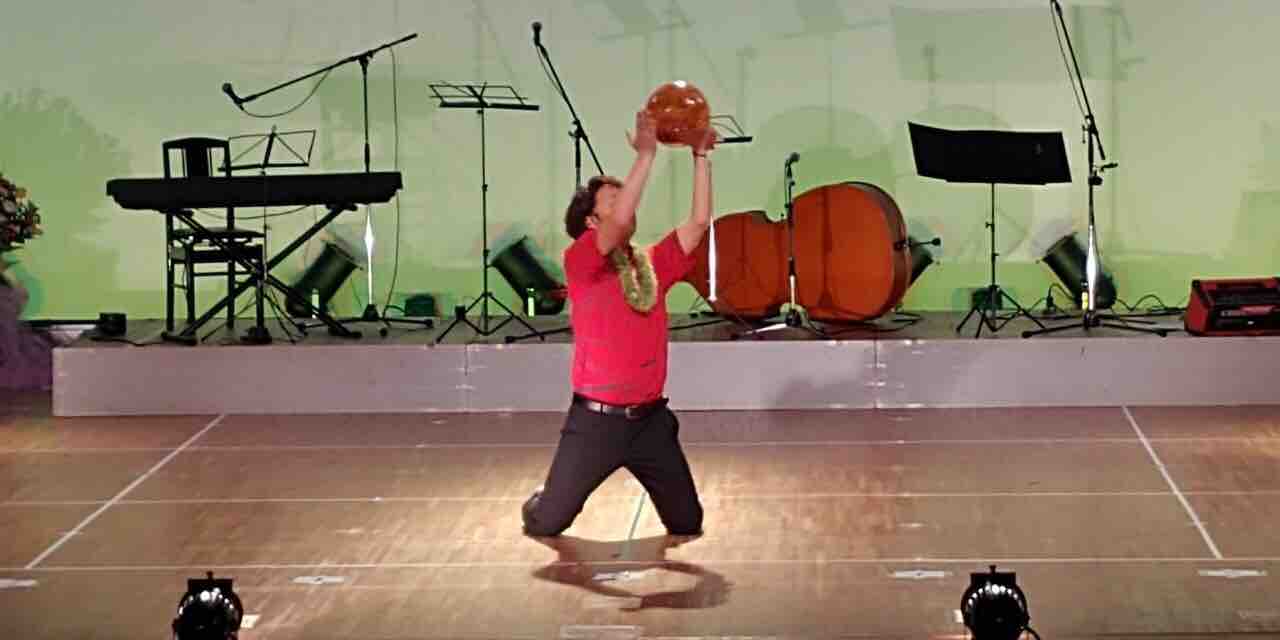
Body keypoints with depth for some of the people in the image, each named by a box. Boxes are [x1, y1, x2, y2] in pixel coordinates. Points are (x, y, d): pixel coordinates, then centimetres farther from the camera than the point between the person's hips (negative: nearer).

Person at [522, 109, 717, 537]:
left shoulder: (654, 264, 8)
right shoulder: (580, 262, -7)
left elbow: (699, 222, 2)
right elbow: (621, 222, -23)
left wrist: (700, 155, -2)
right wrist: (646, 153, -23)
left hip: (651, 419, 4)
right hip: (596, 420, -4)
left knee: (687, 524, 7)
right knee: (546, 525, 2)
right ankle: (538, 500, 38)